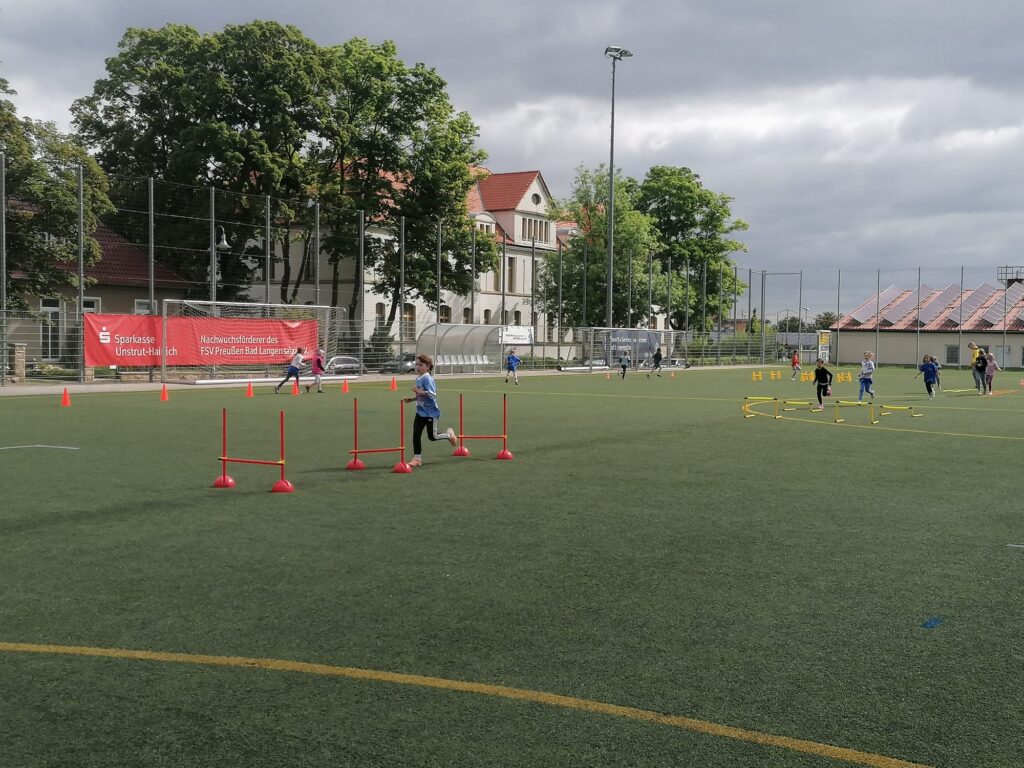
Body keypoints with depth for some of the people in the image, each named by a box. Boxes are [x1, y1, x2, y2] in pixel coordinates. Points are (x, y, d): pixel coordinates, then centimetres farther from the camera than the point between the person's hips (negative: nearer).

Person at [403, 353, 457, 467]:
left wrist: (419, 391, -29)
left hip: (431, 413, -8)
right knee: (416, 435, 2)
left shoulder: (427, 378, -18)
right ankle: (417, 458, 9)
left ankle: (449, 434, 29)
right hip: (420, 412, 8)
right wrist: (411, 399, 9)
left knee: (432, 437, 2)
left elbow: (432, 394, -26)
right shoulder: (418, 378, 8)